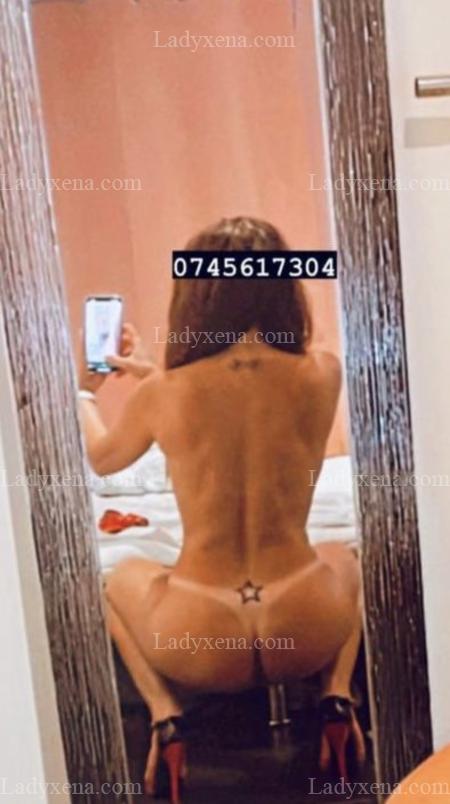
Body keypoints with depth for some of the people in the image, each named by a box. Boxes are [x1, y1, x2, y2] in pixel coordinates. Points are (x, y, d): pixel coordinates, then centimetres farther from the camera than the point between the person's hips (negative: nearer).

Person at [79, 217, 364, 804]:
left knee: (123, 579, 33)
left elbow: (100, 459, 15)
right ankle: (336, 699, 14)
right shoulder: (321, 375, -6)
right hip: (306, 631, 1)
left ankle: (166, 718, 11)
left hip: (202, 645, -1)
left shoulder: (162, 396, -8)